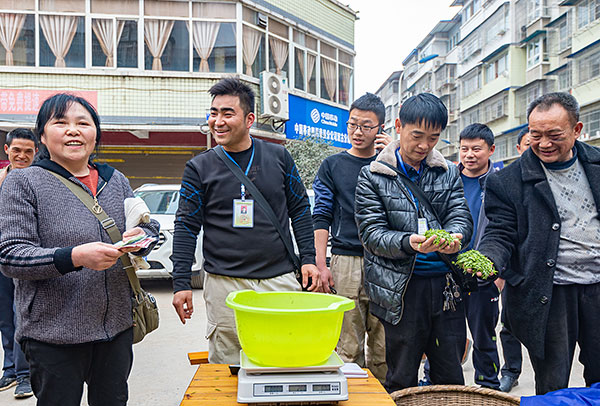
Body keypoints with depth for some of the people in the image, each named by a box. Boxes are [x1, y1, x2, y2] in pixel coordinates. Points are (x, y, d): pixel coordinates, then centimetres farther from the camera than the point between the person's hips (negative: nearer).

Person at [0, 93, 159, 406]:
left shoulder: (116, 180, 9)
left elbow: (151, 228, 15)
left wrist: (141, 237, -10)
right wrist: (75, 257, -27)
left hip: (117, 326, 5)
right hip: (52, 333, -4)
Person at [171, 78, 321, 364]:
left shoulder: (279, 157, 6)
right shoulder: (199, 167, 3)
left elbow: (300, 211, 11)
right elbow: (186, 227, 4)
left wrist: (308, 259, 4)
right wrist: (181, 283, -2)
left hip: (280, 279, 1)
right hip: (224, 284, -1)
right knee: (227, 367, 5)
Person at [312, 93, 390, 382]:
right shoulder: (332, 166, 8)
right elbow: (321, 217, 5)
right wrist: (321, 265, -4)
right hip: (345, 262, -1)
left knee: (383, 345, 6)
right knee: (348, 346, 2)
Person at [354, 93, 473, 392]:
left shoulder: (448, 173, 11)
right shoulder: (372, 176, -1)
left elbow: (461, 216, 4)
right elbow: (371, 233, -7)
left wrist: (453, 236, -20)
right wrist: (409, 243, -26)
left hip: (447, 286, 3)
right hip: (402, 289, -3)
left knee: (451, 380, 13)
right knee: (401, 383, 9)